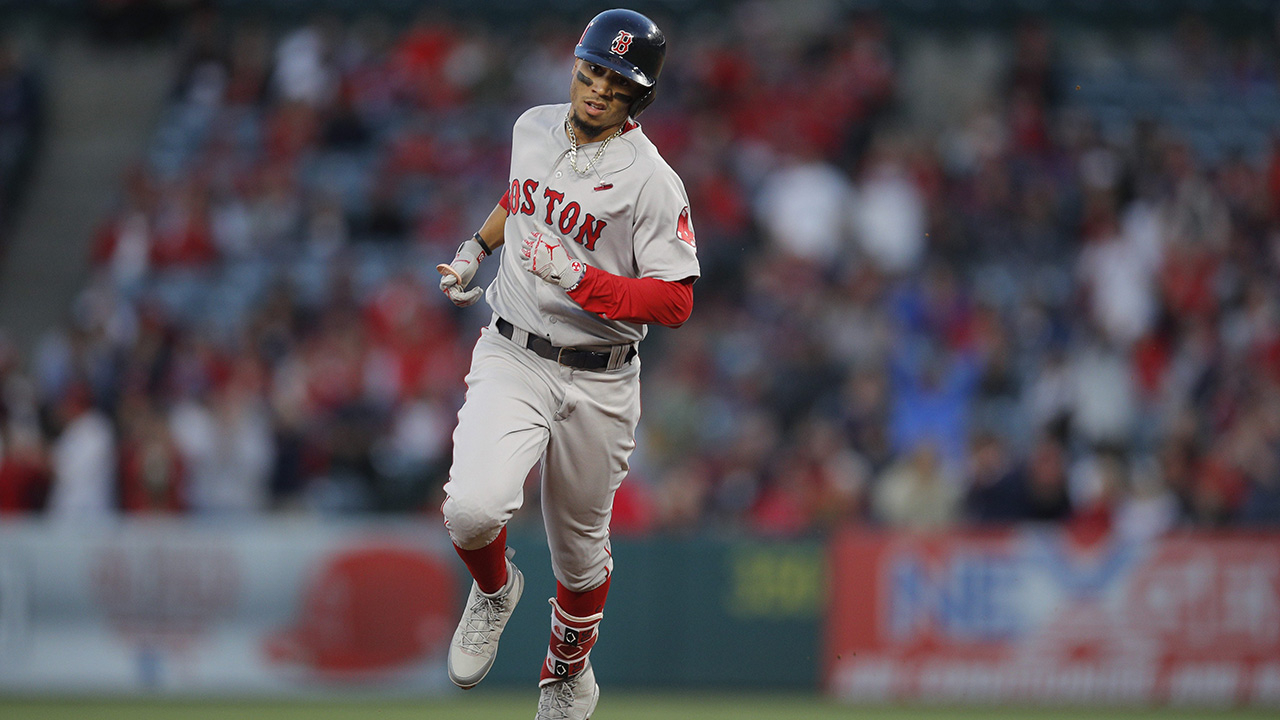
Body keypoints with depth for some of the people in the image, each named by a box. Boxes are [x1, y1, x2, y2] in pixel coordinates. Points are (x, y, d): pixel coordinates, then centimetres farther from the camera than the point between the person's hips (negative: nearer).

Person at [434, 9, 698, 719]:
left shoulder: (651, 181, -15)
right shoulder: (533, 128, 3)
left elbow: (676, 302, -20)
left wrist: (580, 280, -29)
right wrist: (477, 247, 18)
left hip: (596, 383, -2)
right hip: (511, 361, 2)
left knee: (579, 546, 13)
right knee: (472, 508, -24)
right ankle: (494, 588, 11)